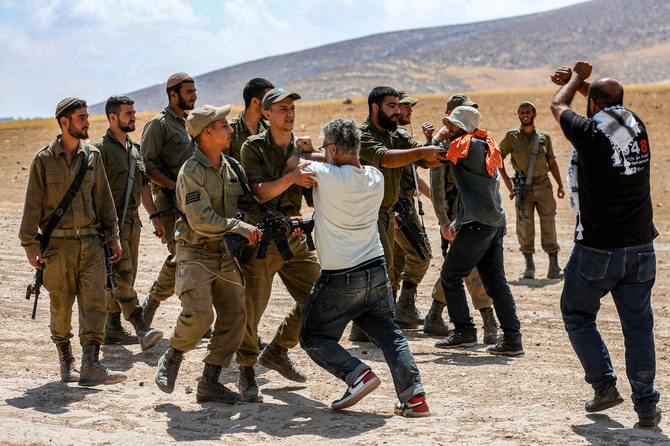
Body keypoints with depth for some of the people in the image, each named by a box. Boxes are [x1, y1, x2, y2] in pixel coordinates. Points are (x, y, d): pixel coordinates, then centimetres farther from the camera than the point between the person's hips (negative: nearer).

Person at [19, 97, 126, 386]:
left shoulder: (93, 156, 9)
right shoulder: (44, 159, -1)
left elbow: (103, 200, 14)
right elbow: (33, 204, -1)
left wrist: (113, 237, 11)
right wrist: (30, 245, -5)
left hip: (90, 242, 3)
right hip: (57, 244, -3)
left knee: (95, 301, -8)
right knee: (61, 305, 5)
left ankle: (90, 367, -10)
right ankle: (66, 365, 21)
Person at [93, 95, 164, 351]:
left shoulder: (135, 148, 16)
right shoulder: (101, 148, -9)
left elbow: (143, 185, 22)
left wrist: (155, 216, 18)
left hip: (132, 218, 8)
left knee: (124, 277, 10)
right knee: (122, 274, -13)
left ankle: (113, 329, 16)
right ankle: (142, 330, -20)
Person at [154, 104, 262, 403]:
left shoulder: (231, 167, 8)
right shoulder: (192, 171, -14)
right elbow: (201, 220, -21)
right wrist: (240, 228, -17)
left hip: (225, 255, 7)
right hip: (196, 253, -7)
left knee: (234, 317, 0)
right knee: (199, 315, -20)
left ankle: (209, 382, 8)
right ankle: (171, 359, 9)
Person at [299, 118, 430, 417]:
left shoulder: (325, 175, -17)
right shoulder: (376, 178, 2)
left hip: (339, 279, -6)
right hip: (376, 271, 6)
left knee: (313, 338, 10)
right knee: (389, 334, 16)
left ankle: (358, 374, -9)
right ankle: (414, 396, 4)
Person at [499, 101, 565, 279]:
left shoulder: (544, 137, 11)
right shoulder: (512, 136, 5)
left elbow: (552, 162, 17)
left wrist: (560, 185, 10)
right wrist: (506, 179, 3)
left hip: (543, 185, 1)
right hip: (523, 188, -1)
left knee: (549, 224, -5)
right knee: (525, 226, -3)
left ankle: (554, 267, -3)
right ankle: (529, 266, 6)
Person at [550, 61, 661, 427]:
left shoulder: (590, 132, -14)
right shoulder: (636, 126, 0)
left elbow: (558, 106, 8)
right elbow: (613, 106, 26)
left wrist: (576, 78, 26)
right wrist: (583, 82, 34)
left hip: (597, 249, -4)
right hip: (641, 247, 4)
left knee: (578, 315, 15)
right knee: (638, 324, 7)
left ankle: (604, 387, 10)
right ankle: (646, 405, 4)